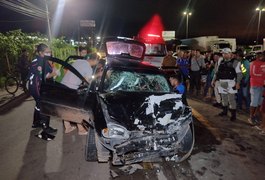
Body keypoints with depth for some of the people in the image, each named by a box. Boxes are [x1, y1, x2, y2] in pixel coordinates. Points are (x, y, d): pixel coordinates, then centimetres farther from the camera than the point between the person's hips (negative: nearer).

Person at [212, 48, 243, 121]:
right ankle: (224, 111, 33)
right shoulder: (221, 62, 11)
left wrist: (238, 83, -18)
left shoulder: (235, 62, -6)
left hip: (230, 83, -6)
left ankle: (233, 114, 6)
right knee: (224, 98, 17)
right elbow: (217, 72, 18)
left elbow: (239, 74, -9)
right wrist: (214, 80, 13)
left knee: (231, 99, -4)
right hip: (222, 83, 6)